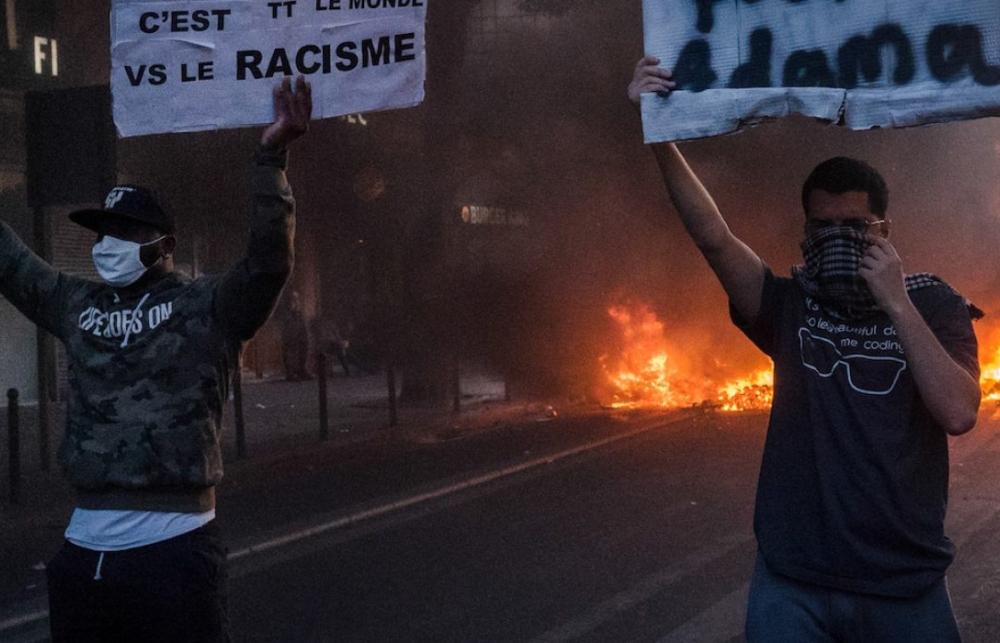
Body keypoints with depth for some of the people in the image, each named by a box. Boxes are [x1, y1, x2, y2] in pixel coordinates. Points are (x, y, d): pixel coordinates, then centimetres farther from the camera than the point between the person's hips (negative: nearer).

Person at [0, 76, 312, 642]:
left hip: (174, 549, -5)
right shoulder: (78, 306, 13)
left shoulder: (207, 307, -3)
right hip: (83, 548, 6)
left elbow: (268, 261, -18)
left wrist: (271, 159, -26)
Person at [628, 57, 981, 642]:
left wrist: (897, 304, -18)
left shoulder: (934, 305, 0)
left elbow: (959, 414, -15)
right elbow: (713, 237, -13)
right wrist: (661, 136, -24)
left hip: (904, 587, 0)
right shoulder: (790, 306, 0)